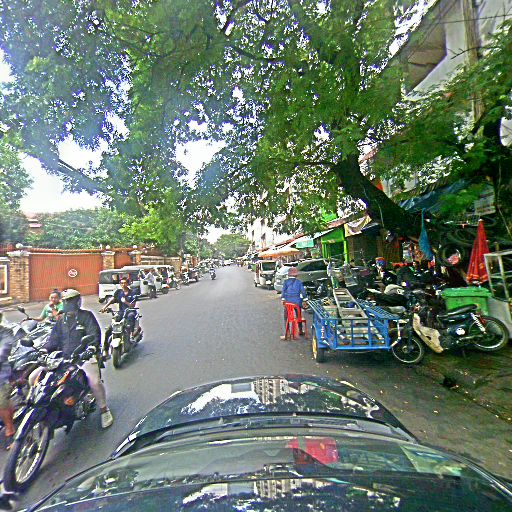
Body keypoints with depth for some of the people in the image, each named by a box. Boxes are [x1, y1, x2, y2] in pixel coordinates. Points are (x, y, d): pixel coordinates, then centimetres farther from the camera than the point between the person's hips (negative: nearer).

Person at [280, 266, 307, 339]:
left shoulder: (286, 281, -2)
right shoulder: (299, 282, -1)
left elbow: (283, 291, -4)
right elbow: (303, 291, -1)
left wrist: (283, 299, -1)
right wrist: (305, 299, 5)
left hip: (288, 301, -1)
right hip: (297, 301, 1)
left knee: (286, 317, 7)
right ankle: (300, 330, 32)